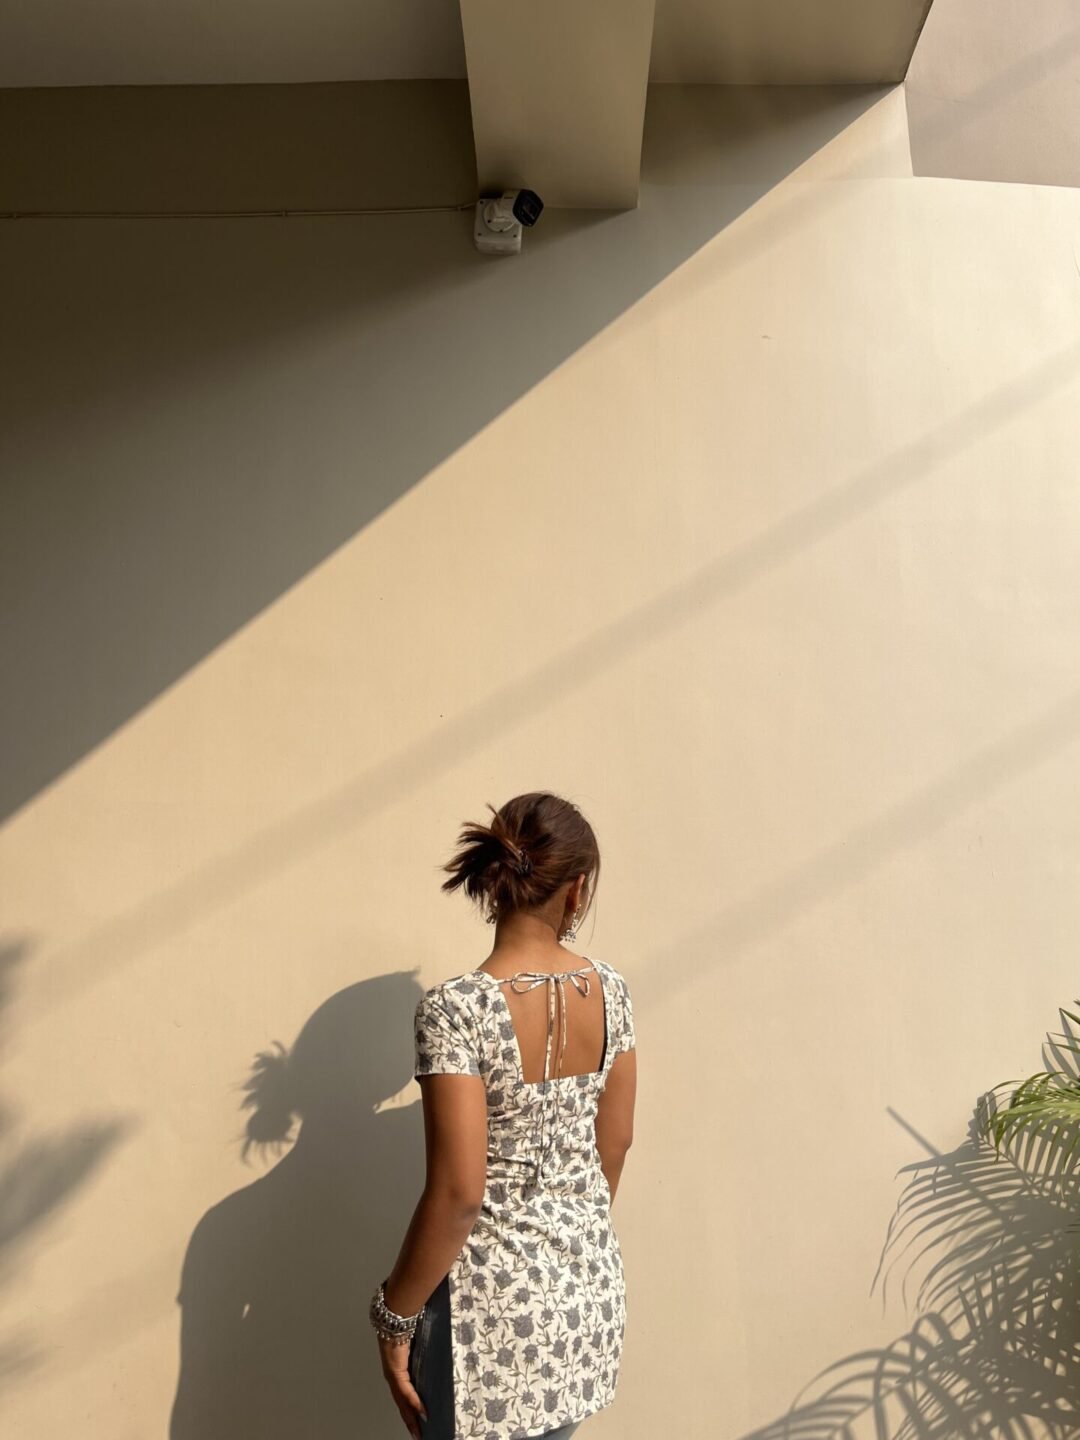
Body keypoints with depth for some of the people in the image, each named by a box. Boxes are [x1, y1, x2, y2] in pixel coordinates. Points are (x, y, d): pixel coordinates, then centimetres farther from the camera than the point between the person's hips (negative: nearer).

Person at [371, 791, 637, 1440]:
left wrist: (394, 1314, -9)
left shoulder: (455, 1008, -23)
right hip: (591, 1287, 5)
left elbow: (458, 1193, -23)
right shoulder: (610, 989, -7)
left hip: (494, 1302, -5)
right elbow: (615, 1142, 4)